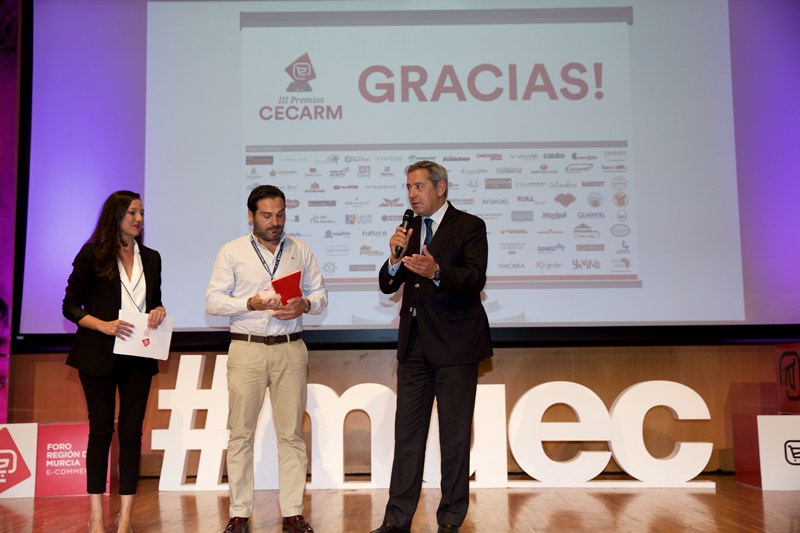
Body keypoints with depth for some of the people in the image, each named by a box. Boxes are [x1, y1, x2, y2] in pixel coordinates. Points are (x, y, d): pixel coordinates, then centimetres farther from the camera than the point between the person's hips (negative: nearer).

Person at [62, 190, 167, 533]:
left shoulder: (151, 258, 11)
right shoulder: (92, 254, -2)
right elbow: (70, 306, -2)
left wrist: (159, 310, -4)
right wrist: (104, 325, -17)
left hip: (138, 358, 4)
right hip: (99, 356, -3)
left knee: (132, 431, 4)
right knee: (101, 430, 2)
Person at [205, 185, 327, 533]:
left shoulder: (301, 250, 10)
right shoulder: (232, 252, 3)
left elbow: (320, 293, 12)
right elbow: (213, 300, -1)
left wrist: (305, 304, -10)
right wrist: (251, 303, -16)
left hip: (290, 349, 2)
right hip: (246, 348, -1)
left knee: (291, 433, 4)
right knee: (241, 433, 3)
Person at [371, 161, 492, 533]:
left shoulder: (469, 226, -4)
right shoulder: (408, 229, 12)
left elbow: (475, 279, -18)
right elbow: (387, 286, 8)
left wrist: (436, 271, -35)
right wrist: (395, 257, -12)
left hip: (455, 343, -5)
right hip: (414, 343, 5)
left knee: (455, 434, 5)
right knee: (407, 432, 8)